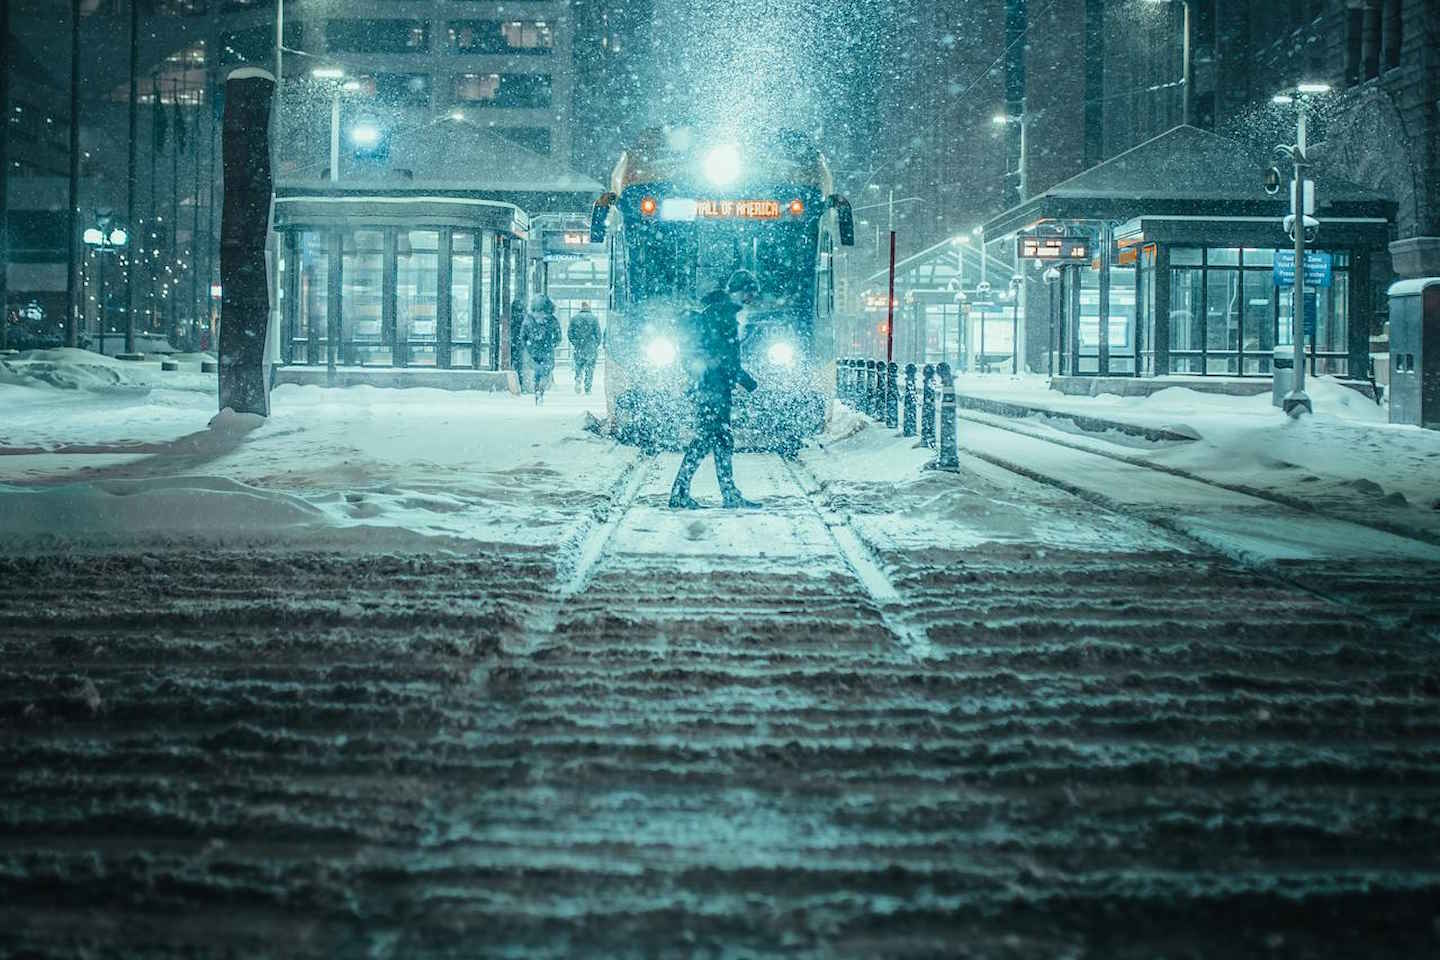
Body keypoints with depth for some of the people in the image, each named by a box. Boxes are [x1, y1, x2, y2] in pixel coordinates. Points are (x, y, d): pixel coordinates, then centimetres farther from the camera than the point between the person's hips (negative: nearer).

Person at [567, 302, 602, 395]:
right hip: (591, 348, -1)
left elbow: (569, 333, 1)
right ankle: (587, 389, 4)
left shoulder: (574, 318, 1)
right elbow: (598, 334, -3)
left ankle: (577, 380, -6)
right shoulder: (594, 318, -3)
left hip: (578, 348, 1)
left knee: (578, 367, 17)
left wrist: (574, 343, 13)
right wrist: (597, 346, 9)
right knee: (590, 368, 6)